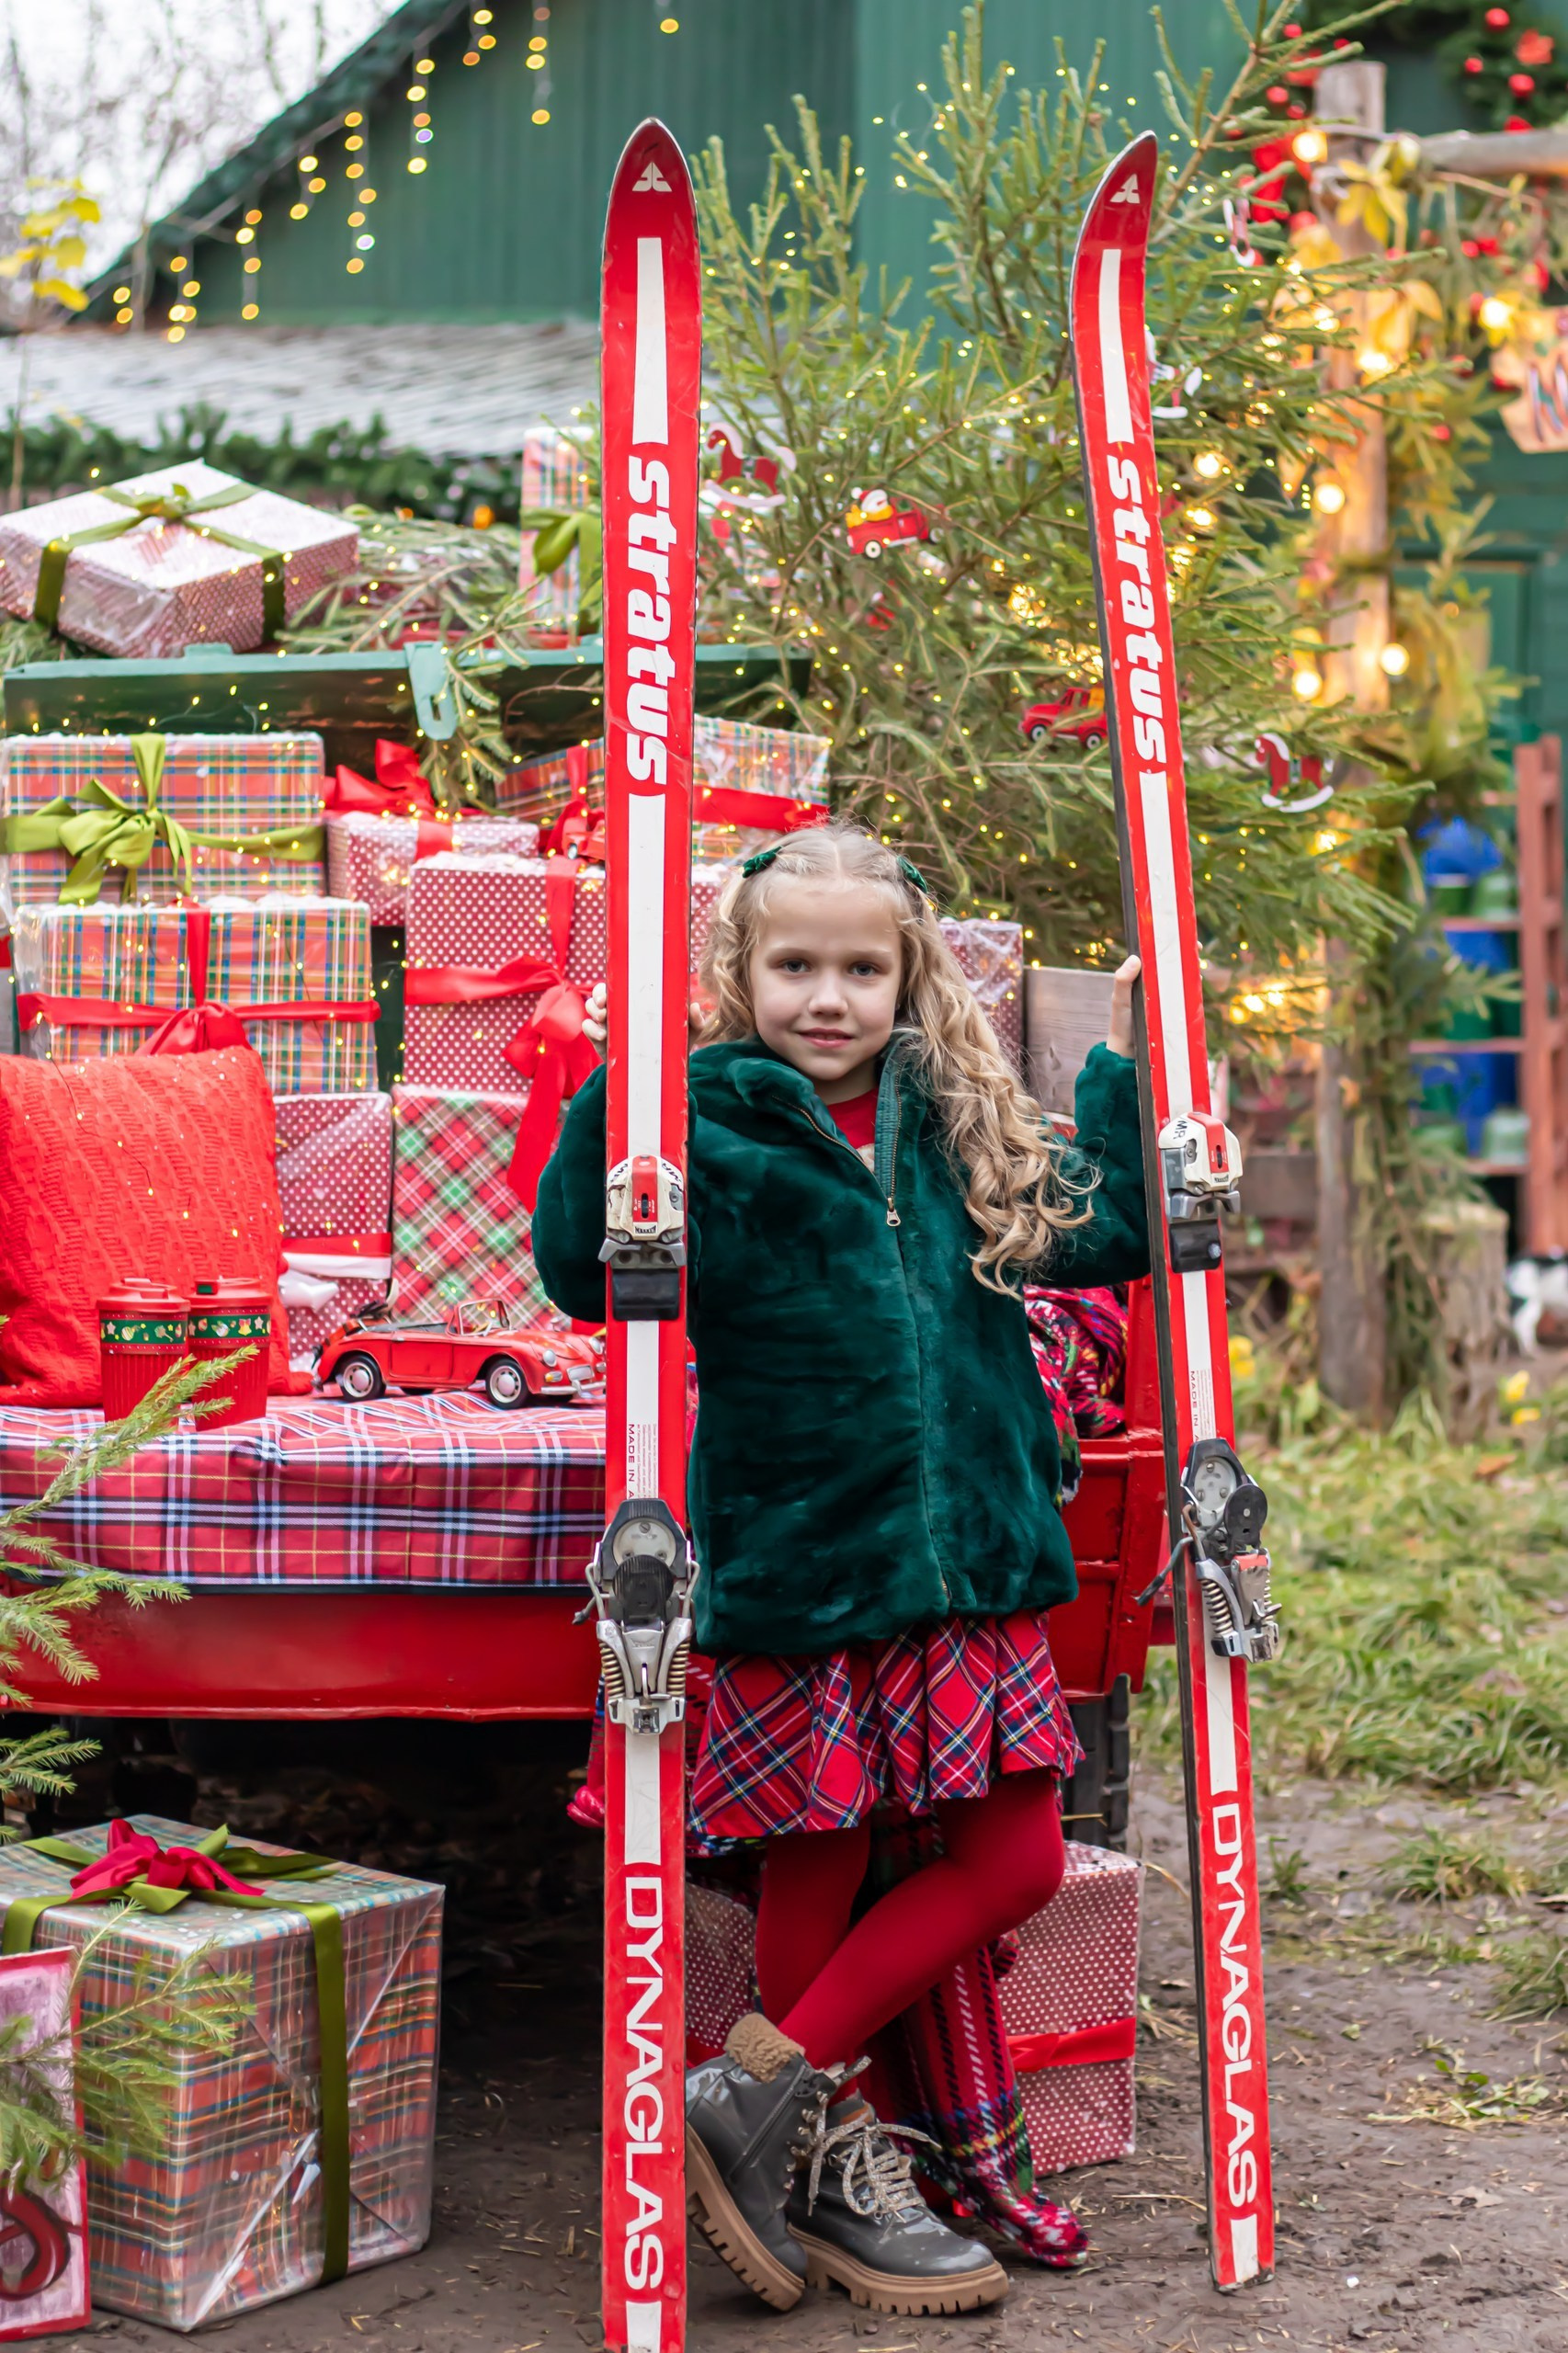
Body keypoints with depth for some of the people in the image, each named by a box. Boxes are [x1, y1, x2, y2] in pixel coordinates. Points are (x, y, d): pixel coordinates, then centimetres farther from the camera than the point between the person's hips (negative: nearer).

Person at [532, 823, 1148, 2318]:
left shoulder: (962, 1127, 9)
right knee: (818, 1866, 6)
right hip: (793, 1564, -5)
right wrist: (611, 1094, -27)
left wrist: (1127, 1069, 16)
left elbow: (1105, 1238, 20)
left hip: (968, 1566, 6)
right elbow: (583, 1274, -19)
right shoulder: (712, 1127, -6)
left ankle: (768, 2085, 13)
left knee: (1014, 1859, 5)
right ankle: (823, 2155, 24)